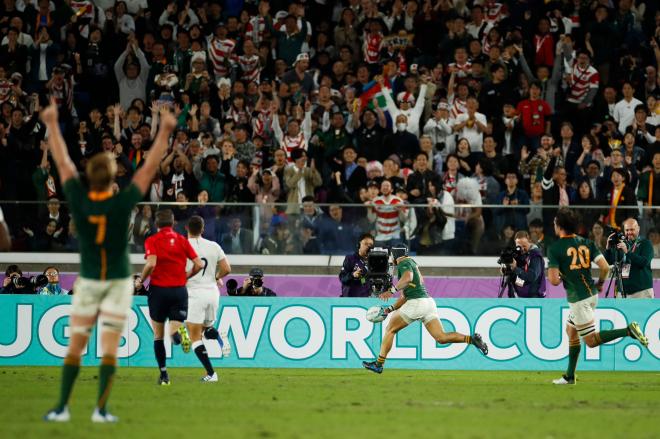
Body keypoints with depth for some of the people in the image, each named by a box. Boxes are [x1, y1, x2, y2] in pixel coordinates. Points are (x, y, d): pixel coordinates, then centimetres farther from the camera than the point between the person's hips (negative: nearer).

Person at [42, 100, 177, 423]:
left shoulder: (78, 201, -16)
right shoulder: (121, 204, -21)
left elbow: (62, 162, -5)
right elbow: (149, 168, -16)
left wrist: (51, 123, 6)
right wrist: (165, 131, -10)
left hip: (88, 282, 2)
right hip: (119, 282, -2)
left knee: (75, 347, 6)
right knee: (110, 348, 0)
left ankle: (62, 407, 3)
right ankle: (101, 409, -5)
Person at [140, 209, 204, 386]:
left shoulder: (152, 241, -4)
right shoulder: (182, 240, 6)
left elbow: (151, 264, -20)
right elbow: (199, 265, 0)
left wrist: (141, 280, -3)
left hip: (158, 289, -2)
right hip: (179, 290, 2)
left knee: (158, 335, 12)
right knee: (174, 331, 1)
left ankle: (163, 374, 9)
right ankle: (180, 333, -37)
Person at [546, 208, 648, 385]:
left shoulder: (554, 248, -10)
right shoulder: (587, 243, 5)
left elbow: (554, 281, -16)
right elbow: (605, 267, -2)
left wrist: (559, 277, 7)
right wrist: (600, 283, 17)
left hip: (578, 299, -8)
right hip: (592, 294, 8)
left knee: (591, 341, -4)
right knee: (571, 330, 21)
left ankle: (628, 331, -21)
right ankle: (570, 376, 24)